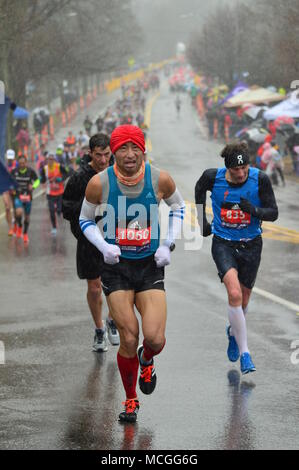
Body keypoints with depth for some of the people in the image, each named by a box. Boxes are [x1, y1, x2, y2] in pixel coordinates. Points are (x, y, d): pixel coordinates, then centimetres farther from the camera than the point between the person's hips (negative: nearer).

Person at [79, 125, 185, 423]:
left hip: (150, 265, 1)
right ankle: (130, 400, 19)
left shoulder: (160, 180, -11)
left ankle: (146, 360, 26)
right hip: (117, 266, -1)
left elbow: (178, 207, 10)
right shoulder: (99, 183, -13)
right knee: (129, 340, -5)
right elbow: (85, 220, 4)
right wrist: (104, 246, -13)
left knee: (155, 339, -13)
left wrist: (168, 244, -1)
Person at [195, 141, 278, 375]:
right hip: (223, 243, -1)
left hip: (251, 244, 2)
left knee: (243, 300, 14)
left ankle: (233, 331, 50)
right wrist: (202, 220, 14)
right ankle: (244, 353, -17)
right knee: (234, 294, -22)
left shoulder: (260, 179, -15)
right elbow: (199, 189, 11)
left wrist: (254, 210, -30)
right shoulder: (213, 176, -13)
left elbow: (273, 213, -10)